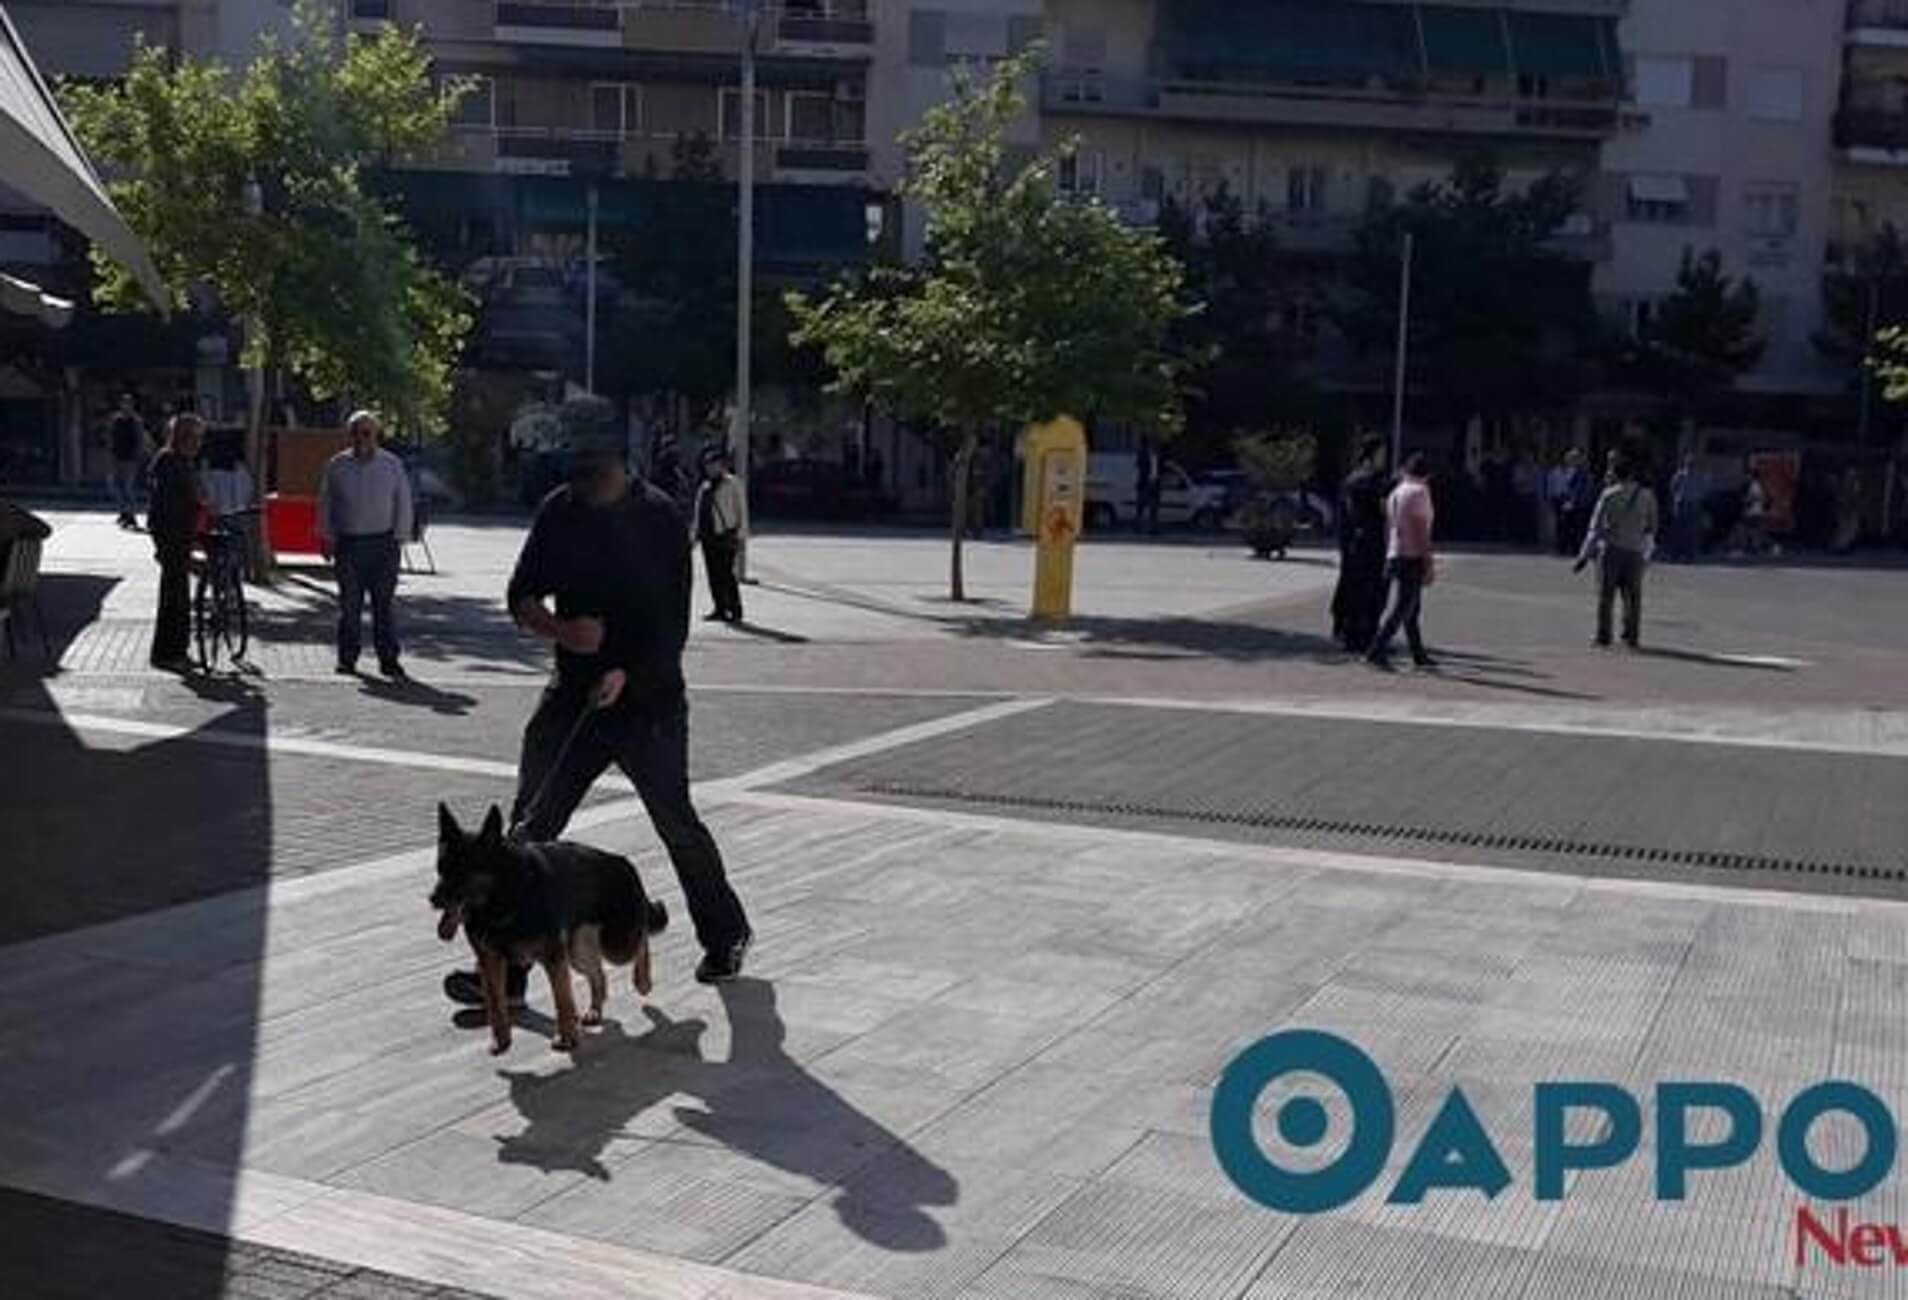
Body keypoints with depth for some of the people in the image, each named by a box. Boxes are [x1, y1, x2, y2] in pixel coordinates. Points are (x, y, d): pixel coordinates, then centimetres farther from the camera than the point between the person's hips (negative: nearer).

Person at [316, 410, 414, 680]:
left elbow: (403, 505, 7)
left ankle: (389, 660, 3)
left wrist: (398, 539, 2)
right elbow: (325, 505, 12)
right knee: (349, 604, 2)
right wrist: (327, 538, 6)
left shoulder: (392, 465, 6)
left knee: (385, 604, 0)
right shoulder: (336, 466, 7)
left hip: (383, 544, -1)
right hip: (348, 544, 1)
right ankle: (347, 658, 10)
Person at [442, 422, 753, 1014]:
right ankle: (506, 970, 4)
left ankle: (726, 934, 30)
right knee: (530, 827, -2)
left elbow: (673, 623, -12)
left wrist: (628, 674, -26)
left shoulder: (661, 519, -10)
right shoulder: (559, 513, 1)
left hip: (649, 698, -4)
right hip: (575, 693, 4)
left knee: (677, 824, 5)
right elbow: (522, 598, 3)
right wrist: (560, 629, -18)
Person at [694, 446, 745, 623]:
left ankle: (735, 610, 0)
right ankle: (720, 609, 17)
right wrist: (696, 533, 15)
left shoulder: (731, 484, -4)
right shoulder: (704, 487, 16)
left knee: (726, 574, -7)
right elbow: (698, 512, 21)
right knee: (714, 575, 9)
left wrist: (739, 535, -11)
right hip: (708, 536, 7)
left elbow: (740, 510, -6)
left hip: (725, 536, -7)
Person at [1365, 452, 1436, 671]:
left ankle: (1419, 655, 20)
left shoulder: (1395, 492, 14)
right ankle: (1377, 650, -16)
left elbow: (1388, 527, 17)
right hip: (1412, 557, -9)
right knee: (1402, 609, -9)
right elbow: (1421, 530, -16)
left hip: (1394, 555, 9)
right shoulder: (1419, 491, -12)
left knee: (1412, 608, 14)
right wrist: (1429, 563, -14)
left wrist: (1388, 558, 22)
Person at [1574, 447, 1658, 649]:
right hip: (1635, 552, 2)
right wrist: (1647, 552, 22)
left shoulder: (1609, 495, -7)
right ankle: (1631, 636, 9)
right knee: (1632, 596, 9)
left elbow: (1596, 526, -7)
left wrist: (1585, 555, -4)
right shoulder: (1647, 496, 2)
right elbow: (1651, 528, 8)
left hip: (1610, 549, -2)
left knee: (1605, 595, 4)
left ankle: (1603, 635, 3)